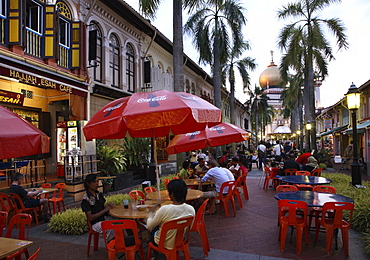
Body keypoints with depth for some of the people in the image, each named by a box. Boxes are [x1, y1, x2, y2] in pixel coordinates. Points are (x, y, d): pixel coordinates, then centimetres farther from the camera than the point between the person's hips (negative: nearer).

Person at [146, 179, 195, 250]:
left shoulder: (164, 209, -32)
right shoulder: (191, 209, -19)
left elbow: (149, 227, -16)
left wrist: (151, 212, 1)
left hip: (164, 244, -4)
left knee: (154, 228, 26)